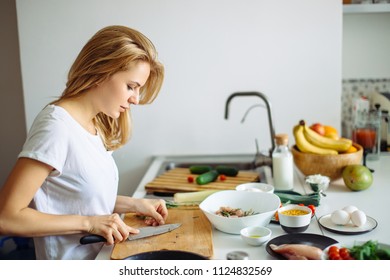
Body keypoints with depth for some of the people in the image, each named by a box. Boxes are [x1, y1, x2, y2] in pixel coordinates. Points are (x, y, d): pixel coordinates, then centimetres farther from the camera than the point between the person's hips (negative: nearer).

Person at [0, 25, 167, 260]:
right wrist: (89, 222, -21)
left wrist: (134, 204, -5)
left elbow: (85, 197, 6)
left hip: (104, 257, 8)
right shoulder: (57, 125, -22)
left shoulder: (96, 125, 2)